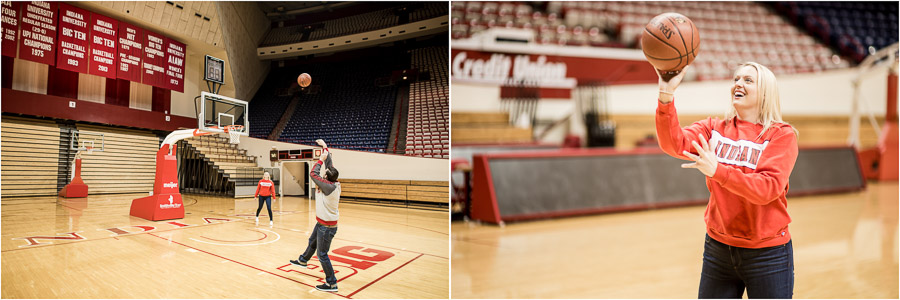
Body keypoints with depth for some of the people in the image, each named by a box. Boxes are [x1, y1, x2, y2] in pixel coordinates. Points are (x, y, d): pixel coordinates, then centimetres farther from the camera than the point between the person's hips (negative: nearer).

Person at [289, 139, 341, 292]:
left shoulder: (329, 187, -27)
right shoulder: (335, 184, -4)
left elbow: (313, 174, -23)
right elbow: (330, 165, 6)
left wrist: (321, 159, -13)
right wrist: (325, 148, 11)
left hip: (327, 225, -10)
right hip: (323, 222, 10)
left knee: (322, 254, -3)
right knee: (312, 242, 32)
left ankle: (332, 284, 4)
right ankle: (303, 260, 58)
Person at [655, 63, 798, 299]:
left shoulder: (782, 135, -7)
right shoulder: (714, 129, 2)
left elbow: (767, 189, -22)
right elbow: (675, 144, -18)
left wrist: (717, 170, -36)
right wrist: (666, 96, -31)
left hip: (767, 254, -3)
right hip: (718, 248, 3)